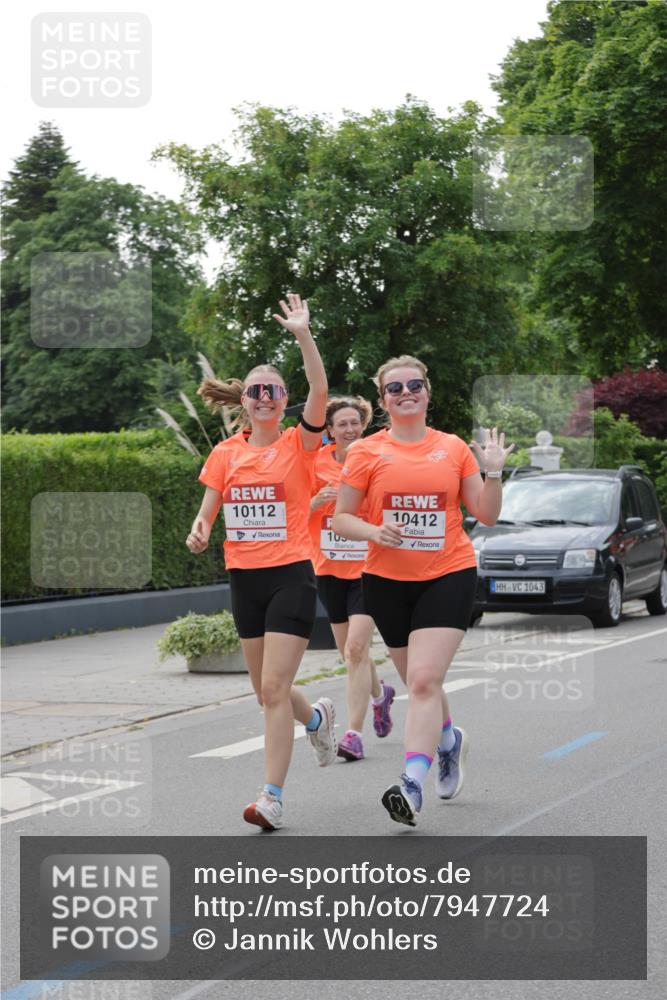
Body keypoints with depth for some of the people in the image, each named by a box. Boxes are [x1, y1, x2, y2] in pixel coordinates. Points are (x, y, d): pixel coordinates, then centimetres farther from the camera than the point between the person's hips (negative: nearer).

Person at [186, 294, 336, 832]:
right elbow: (208, 510, 10)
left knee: (274, 690, -12)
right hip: (244, 578, 5)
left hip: (291, 575, -5)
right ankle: (317, 717, 47)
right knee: (268, 691, 14)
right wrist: (200, 532, -13)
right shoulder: (226, 453, 7)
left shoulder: (298, 444, -5)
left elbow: (320, 392, -22)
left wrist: (303, 334, -30)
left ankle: (273, 797, -8)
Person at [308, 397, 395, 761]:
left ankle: (353, 732, -14)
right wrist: (318, 501, -15)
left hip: (368, 568, -3)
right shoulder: (317, 463, 0)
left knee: (356, 648, -16)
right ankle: (379, 693, 46)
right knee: (349, 651, 15)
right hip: (329, 568, 4)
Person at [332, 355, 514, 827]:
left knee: (424, 680, -16)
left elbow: (487, 515, 8)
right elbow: (341, 519, 3)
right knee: (418, 681, 13)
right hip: (387, 580, 2)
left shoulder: (454, 448, 4)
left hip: (448, 576, -2)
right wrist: (375, 532, -16)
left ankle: (412, 784, -20)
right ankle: (450, 739, 44)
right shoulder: (367, 452, 1)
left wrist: (494, 472, -7)